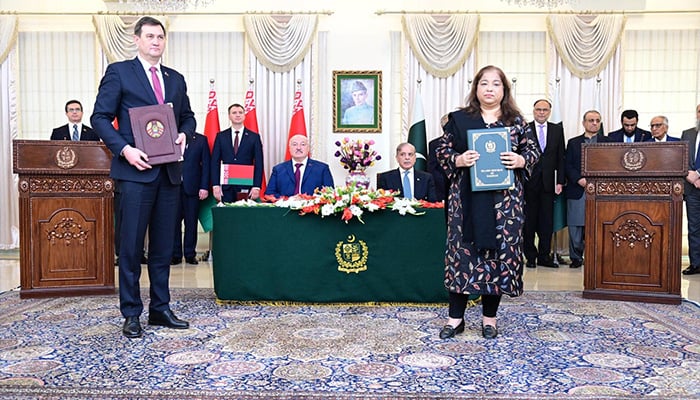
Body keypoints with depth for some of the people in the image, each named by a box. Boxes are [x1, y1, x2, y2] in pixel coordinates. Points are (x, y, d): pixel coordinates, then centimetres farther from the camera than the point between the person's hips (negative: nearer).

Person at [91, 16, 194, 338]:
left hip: (169, 171, 5)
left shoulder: (175, 79, 16)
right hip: (136, 170, -5)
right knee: (131, 246, 0)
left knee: (163, 246, 10)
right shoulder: (119, 72, 2)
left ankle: (160, 309, 20)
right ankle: (131, 314, 11)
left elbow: (187, 116, 23)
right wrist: (125, 149, -15)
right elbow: (100, 117, -2)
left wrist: (184, 133, 1)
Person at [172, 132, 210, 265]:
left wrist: (204, 187, -4)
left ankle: (190, 254, 12)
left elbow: (206, 164, 3)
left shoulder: (201, 140, 8)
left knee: (191, 222, 3)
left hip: (192, 188, 0)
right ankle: (176, 255, 11)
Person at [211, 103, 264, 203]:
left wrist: (257, 187, -7)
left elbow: (258, 164, 1)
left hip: (247, 188, -1)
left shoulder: (254, 137, 5)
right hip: (226, 187, 1)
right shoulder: (221, 136, 9)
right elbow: (215, 162, 6)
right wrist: (216, 185, -3)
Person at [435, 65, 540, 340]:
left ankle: (489, 317, 18)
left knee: (500, 251, 3)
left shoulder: (516, 120, 9)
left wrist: (521, 160, -10)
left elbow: (534, 150, 11)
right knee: (463, 251, 0)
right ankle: (456, 317, 12)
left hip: (504, 198, 1)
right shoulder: (459, 118, 7)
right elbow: (442, 150, 6)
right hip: (467, 197, -1)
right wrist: (457, 160, -13)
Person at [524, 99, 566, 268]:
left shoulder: (557, 130, 10)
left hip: (548, 183, 2)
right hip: (529, 183, -2)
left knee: (547, 221, 5)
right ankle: (530, 256, 14)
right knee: (529, 221, 4)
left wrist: (560, 181, 2)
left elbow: (560, 158, 9)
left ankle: (544, 256, 15)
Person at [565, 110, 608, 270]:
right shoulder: (573, 143, 14)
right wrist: (580, 179, -11)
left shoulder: (608, 143, 12)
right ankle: (576, 258, 11)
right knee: (575, 226, 1)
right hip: (577, 191, 1)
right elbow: (568, 166, 5)